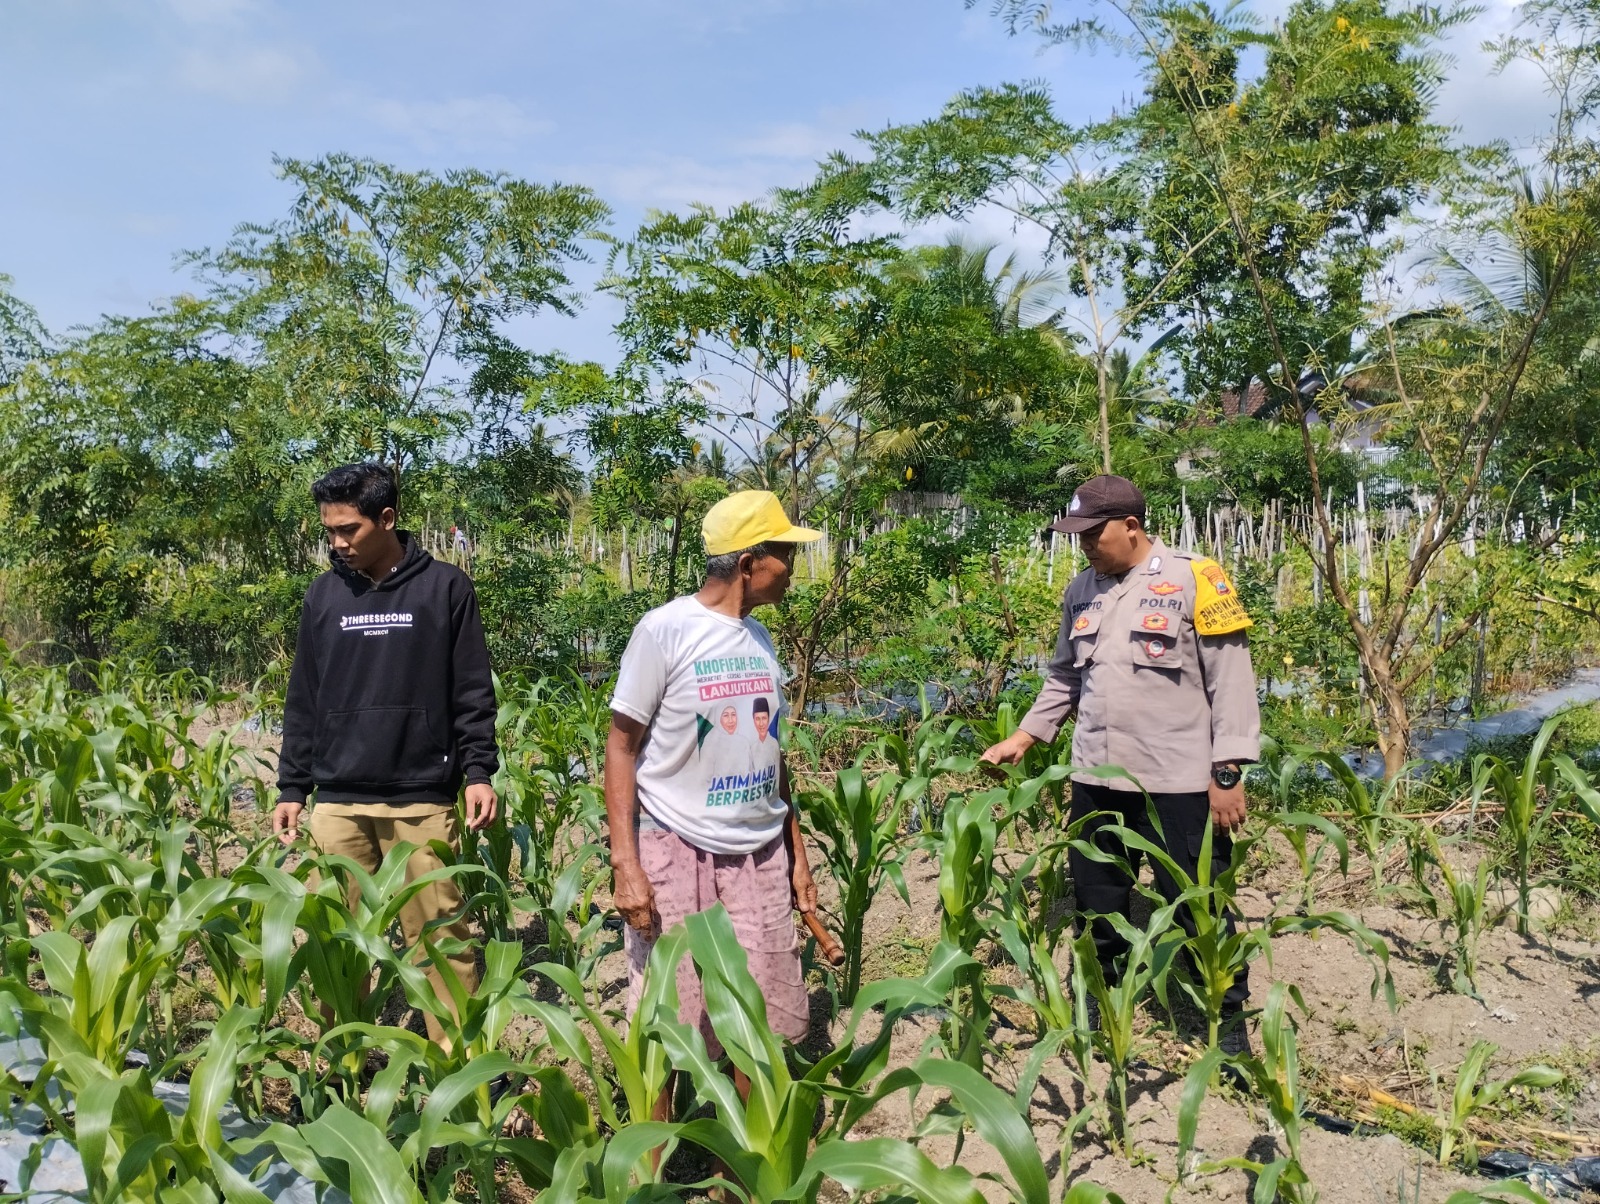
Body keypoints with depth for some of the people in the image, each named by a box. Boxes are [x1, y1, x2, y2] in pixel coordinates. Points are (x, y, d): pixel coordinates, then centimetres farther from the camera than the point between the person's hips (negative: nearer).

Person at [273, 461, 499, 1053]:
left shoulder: (444, 588, 0)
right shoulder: (324, 593, 10)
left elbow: (473, 693, 1)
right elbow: (303, 701, 14)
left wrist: (479, 771, -8)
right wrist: (292, 788, 11)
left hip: (423, 801, -3)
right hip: (337, 803, 4)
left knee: (442, 936, 0)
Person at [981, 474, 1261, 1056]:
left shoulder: (1194, 581, -9)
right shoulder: (1081, 591, 9)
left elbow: (1231, 682, -10)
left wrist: (1227, 773, -12)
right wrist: (1024, 736, 11)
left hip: (1177, 782, -5)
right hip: (1095, 779, 6)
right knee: (1097, 901, 17)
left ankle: (1230, 1017, 23)